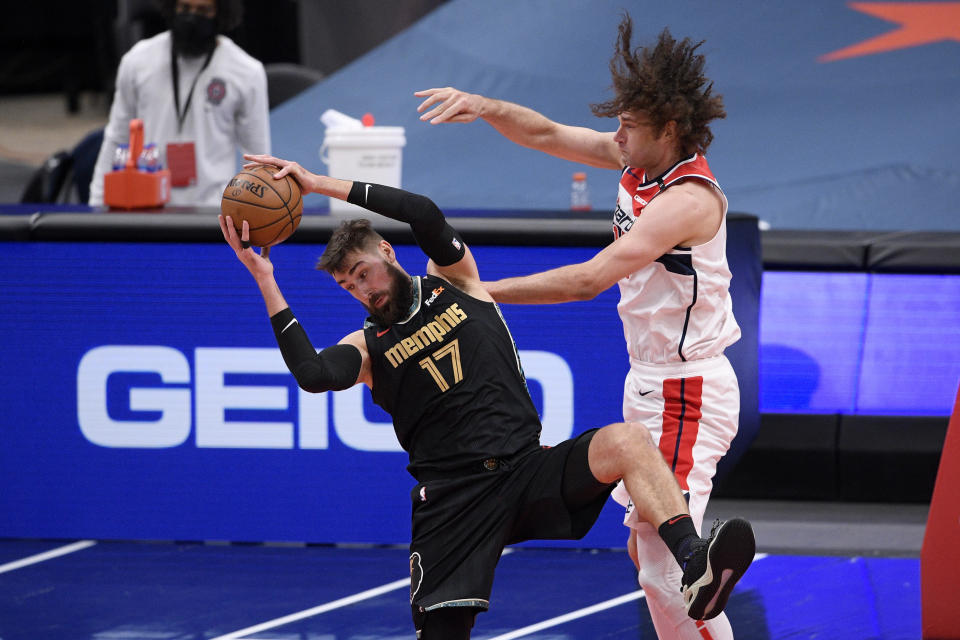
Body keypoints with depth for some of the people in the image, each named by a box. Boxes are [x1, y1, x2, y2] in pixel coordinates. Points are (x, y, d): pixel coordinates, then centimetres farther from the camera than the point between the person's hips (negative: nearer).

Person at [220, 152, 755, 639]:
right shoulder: (366, 348, 10)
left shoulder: (454, 279, 11)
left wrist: (324, 185, -12)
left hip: (530, 468, 0)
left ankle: (696, 569, -43)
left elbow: (428, 217, -10)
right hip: (454, 495, 0)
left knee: (627, 442, -28)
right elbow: (313, 374, -15)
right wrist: (266, 280, -17)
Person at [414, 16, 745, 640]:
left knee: (665, 570, -15)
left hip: (687, 393, -10)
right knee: (646, 549, 18)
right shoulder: (641, 159, 4)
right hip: (651, 381, 10)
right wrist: (483, 107, -7)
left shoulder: (688, 198, -23)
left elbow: (591, 278, -30)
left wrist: (484, 293, -29)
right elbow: (547, 133, 12)